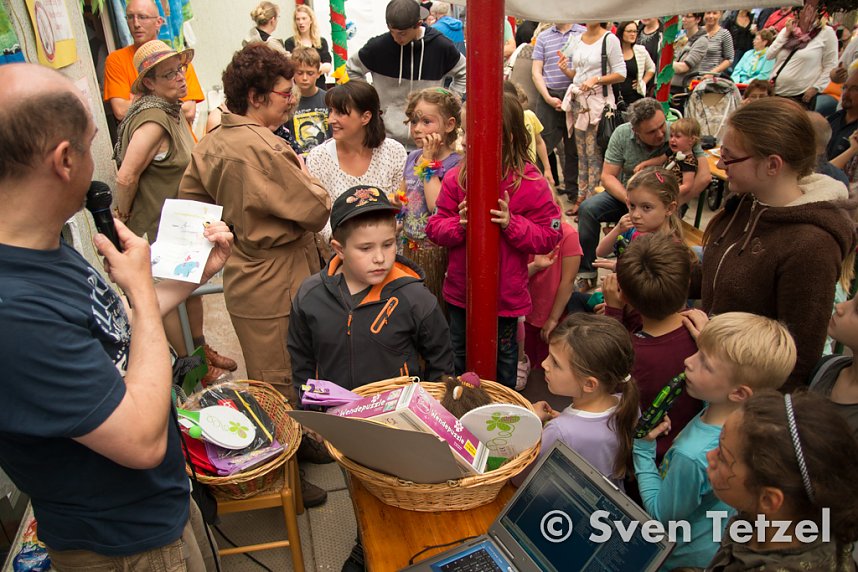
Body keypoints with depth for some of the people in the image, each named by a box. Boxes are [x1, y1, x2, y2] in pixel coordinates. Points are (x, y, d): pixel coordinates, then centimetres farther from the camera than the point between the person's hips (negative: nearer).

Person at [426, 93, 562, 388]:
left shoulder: (531, 184, -13)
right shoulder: (456, 178, -5)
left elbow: (549, 237, -10)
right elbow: (434, 228, -1)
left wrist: (511, 224, -24)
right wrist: (459, 224, -22)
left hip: (506, 294, -2)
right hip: (460, 290, 3)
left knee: (504, 357, 20)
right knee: (460, 356, 22)